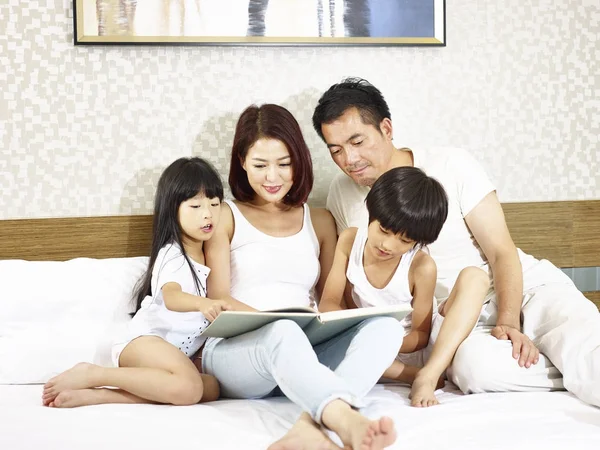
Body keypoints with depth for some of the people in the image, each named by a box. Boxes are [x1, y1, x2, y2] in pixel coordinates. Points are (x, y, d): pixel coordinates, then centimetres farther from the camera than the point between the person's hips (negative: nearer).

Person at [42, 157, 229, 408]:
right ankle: (92, 374, -21)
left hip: (178, 351, 9)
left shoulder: (208, 256, 19)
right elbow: (171, 297, -29)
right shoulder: (172, 254, -7)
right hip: (144, 341, -9)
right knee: (188, 389, -35)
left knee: (211, 388, -23)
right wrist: (202, 304, -47)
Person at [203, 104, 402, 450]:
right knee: (284, 332, -40)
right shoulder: (226, 217, 10)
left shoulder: (320, 221, 21)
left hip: (303, 356, 4)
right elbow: (218, 298, -1)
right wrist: (274, 321, -20)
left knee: (385, 326, -26)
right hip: (236, 349, -4)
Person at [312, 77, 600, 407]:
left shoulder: (452, 166, -4)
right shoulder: (342, 194, 3)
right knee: (474, 364, -36)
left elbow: (502, 253, -6)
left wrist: (508, 323, -21)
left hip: (527, 286, -2)